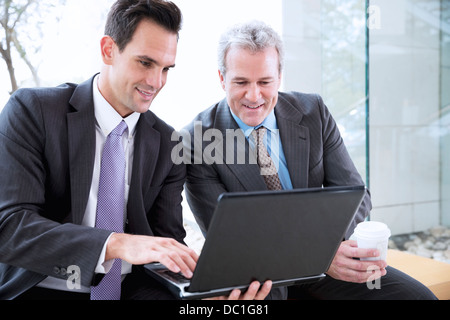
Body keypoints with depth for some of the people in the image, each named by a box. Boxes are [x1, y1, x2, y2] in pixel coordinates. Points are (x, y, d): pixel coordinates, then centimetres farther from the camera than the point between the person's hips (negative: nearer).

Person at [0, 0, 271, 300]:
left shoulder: (169, 145, 2)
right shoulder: (32, 110, -10)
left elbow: (167, 241, -2)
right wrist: (118, 244, -33)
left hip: (130, 288, 2)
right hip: (37, 289, -1)